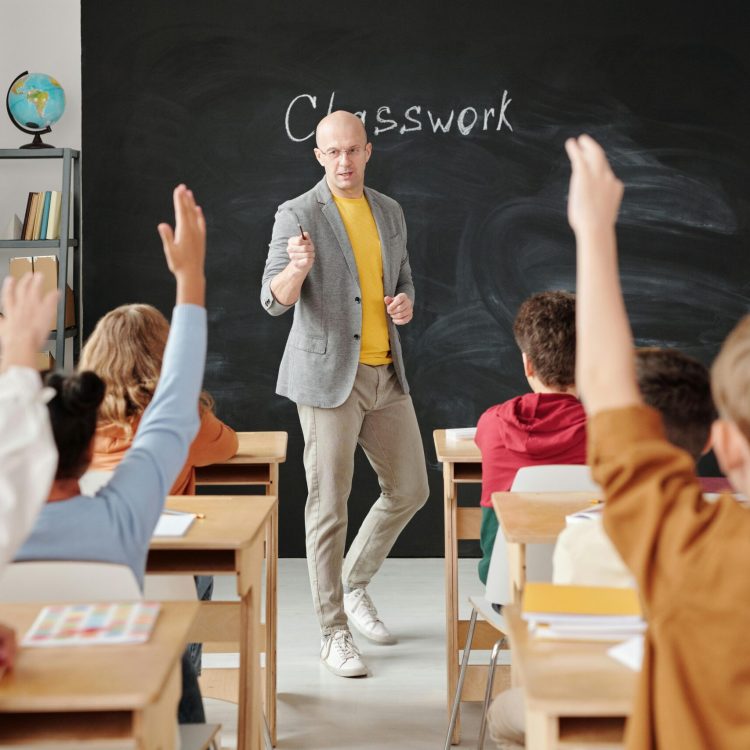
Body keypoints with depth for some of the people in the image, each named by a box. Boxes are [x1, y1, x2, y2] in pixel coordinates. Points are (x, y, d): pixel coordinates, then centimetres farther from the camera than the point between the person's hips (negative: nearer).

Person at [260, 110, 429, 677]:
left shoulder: (390, 212, 11)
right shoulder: (298, 215, -7)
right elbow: (275, 301, -14)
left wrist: (406, 304, -2)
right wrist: (298, 268, -36)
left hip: (386, 373, 6)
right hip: (329, 375, -6)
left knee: (410, 489, 12)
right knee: (329, 505, -1)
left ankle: (355, 586, 33)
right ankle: (334, 634, 9)